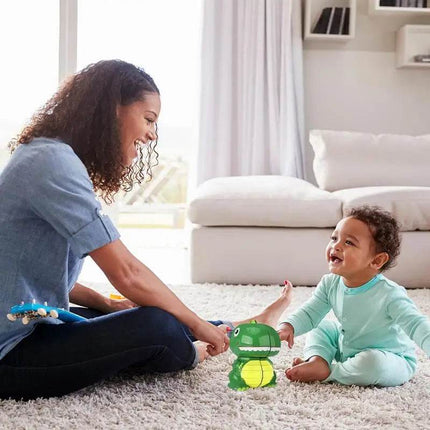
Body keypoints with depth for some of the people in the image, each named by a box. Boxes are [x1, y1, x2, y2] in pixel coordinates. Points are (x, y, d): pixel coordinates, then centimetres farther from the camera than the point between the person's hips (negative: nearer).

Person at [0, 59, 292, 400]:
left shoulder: (51, 157, 10)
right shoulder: (53, 162, -22)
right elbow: (127, 273, -24)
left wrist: (106, 304, 4)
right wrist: (199, 326, -12)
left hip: (33, 327, 10)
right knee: (156, 326, -20)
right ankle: (189, 356, 12)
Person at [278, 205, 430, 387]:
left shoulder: (389, 295, -30)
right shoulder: (330, 284, -10)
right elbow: (309, 313, -3)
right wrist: (288, 327, -23)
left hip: (391, 359, -6)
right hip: (346, 348, 7)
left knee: (373, 363, -37)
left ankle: (325, 373, -17)